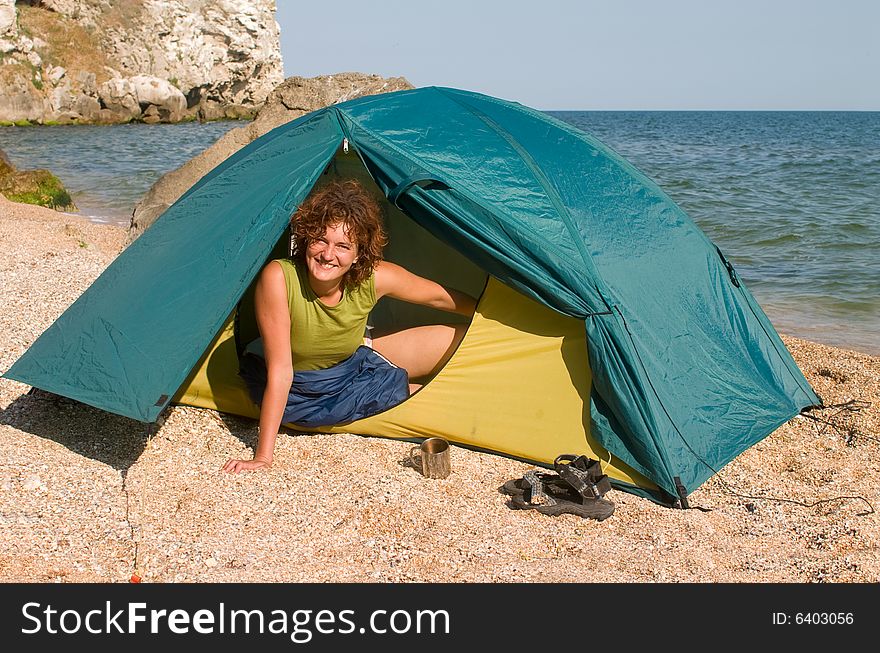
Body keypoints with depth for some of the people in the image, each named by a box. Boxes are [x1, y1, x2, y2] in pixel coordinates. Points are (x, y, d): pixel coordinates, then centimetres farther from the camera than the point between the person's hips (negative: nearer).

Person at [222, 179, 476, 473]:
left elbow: (441, 297, -6)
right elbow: (280, 372, -33)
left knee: (466, 338, -1)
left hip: (354, 363, 4)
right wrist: (263, 457, -32)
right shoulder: (279, 277, -34)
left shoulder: (375, 278, -24)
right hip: (299, 391, -4)